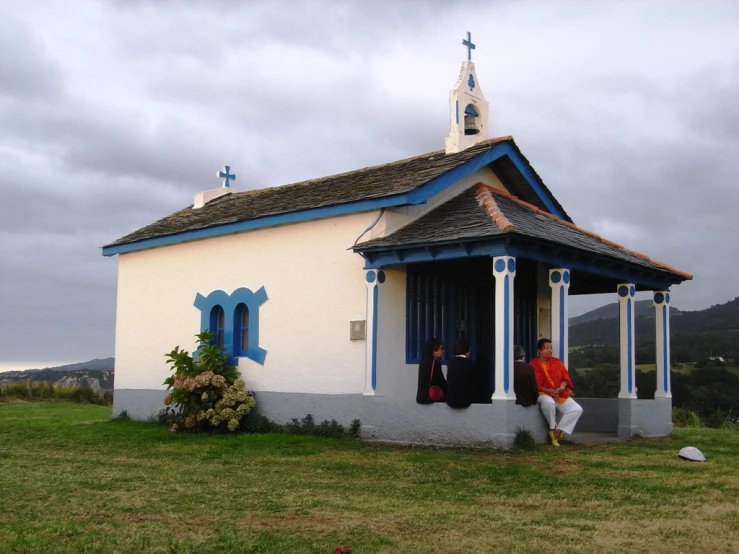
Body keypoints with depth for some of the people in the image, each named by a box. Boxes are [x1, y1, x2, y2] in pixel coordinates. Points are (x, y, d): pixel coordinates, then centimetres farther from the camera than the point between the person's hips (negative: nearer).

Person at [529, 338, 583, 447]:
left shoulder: (557, 362, 14)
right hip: (543, 394, -6)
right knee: (549, 403, -41)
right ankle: (553, 428, -15)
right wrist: (548, 391, -21)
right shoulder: (534, 365, -3)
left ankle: (556, 432, -15)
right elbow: (534, 385, -8)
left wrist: (561, 387, -13)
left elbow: (565, 377, 9)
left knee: (577, 409, -15)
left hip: (560, 395, 6)